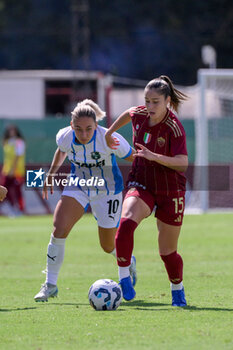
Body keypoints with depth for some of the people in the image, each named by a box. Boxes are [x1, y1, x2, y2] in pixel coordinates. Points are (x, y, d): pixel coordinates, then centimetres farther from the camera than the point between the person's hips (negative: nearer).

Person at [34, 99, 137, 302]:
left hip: (108, 191, -2)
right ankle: (50, 285, -7)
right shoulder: (65, 137, -18)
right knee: (59, 230, -19)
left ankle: (129, 263, 44)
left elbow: (134, 159, -15)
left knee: (108, 246, 6)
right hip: (78, 186, 3)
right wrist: (51, 174, 18)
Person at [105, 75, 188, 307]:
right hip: (141, 185, 3)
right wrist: (110, 132, 28)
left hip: (170, 192, -3)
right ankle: (124, 279, -25)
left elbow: (182, 162, -32)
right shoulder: (139, 115, -4)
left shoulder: (173, 127, -20)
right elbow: (128, 113, 22)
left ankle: (178, 289, 36)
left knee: (167, 251, 7)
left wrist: (154, 156, -44)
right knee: (126, 222, -30)